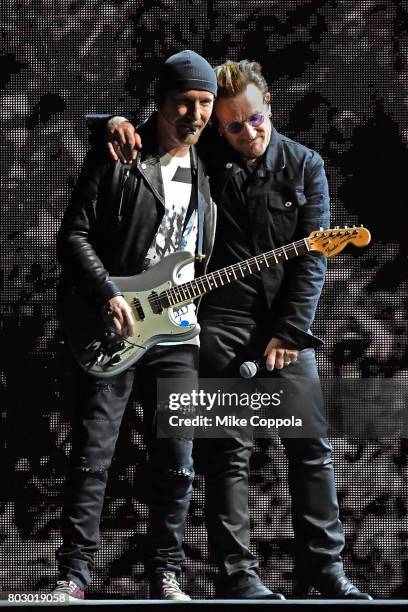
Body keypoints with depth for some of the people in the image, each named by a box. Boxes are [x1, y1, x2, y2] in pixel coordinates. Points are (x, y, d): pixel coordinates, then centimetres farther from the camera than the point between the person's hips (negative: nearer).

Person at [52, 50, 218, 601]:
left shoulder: (205, 171, 12)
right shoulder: (117, 157, -3)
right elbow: (74, 234, -6)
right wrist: (108, 295, -16)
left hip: (176, 333, 4)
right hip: (112, 329, -4)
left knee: (176, 462, 3)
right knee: (92, 455, -3)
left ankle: (165, 574, 12)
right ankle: (75, 574, 2)